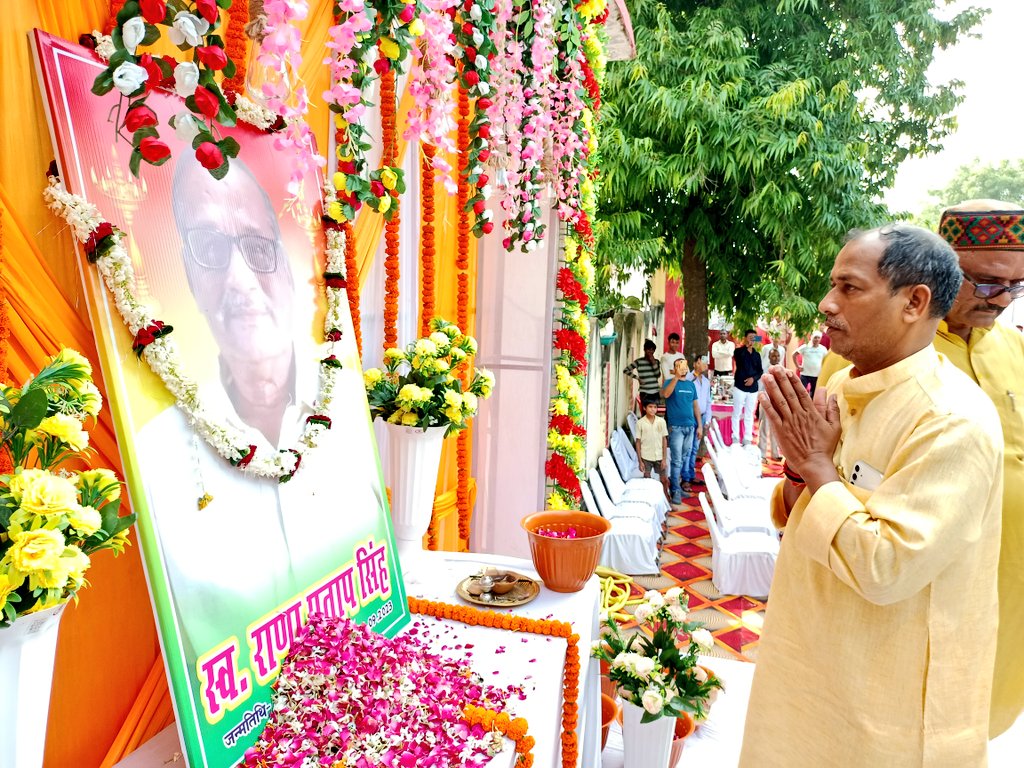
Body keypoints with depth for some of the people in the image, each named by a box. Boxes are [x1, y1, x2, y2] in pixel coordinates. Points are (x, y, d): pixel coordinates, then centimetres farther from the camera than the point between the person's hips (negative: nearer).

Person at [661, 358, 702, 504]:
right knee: (677, 461, -6)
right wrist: (676, 377, -30)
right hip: (676, 427, -5)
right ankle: (676, 491, -3)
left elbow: (695, 406, 15)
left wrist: (699, 426, 11)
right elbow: (665, 394, -25)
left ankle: (684, 481, 22)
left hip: (690, 426, 5)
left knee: (685, 458, 13)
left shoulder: (691, 384, 12)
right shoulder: (671, 382, -3)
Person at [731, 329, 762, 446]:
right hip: (740, 387, -4)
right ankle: (735, 438, 6)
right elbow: (738, 357, -23)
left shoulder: (756, 354, 11)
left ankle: (747, 439, 13)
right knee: (737, 414, 0)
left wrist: (754, 378, -10)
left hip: (753, 388, 4)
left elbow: (760, 371, 8)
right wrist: (746, 346, -21)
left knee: (749, 415, 7)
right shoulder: (739, 351, 0)